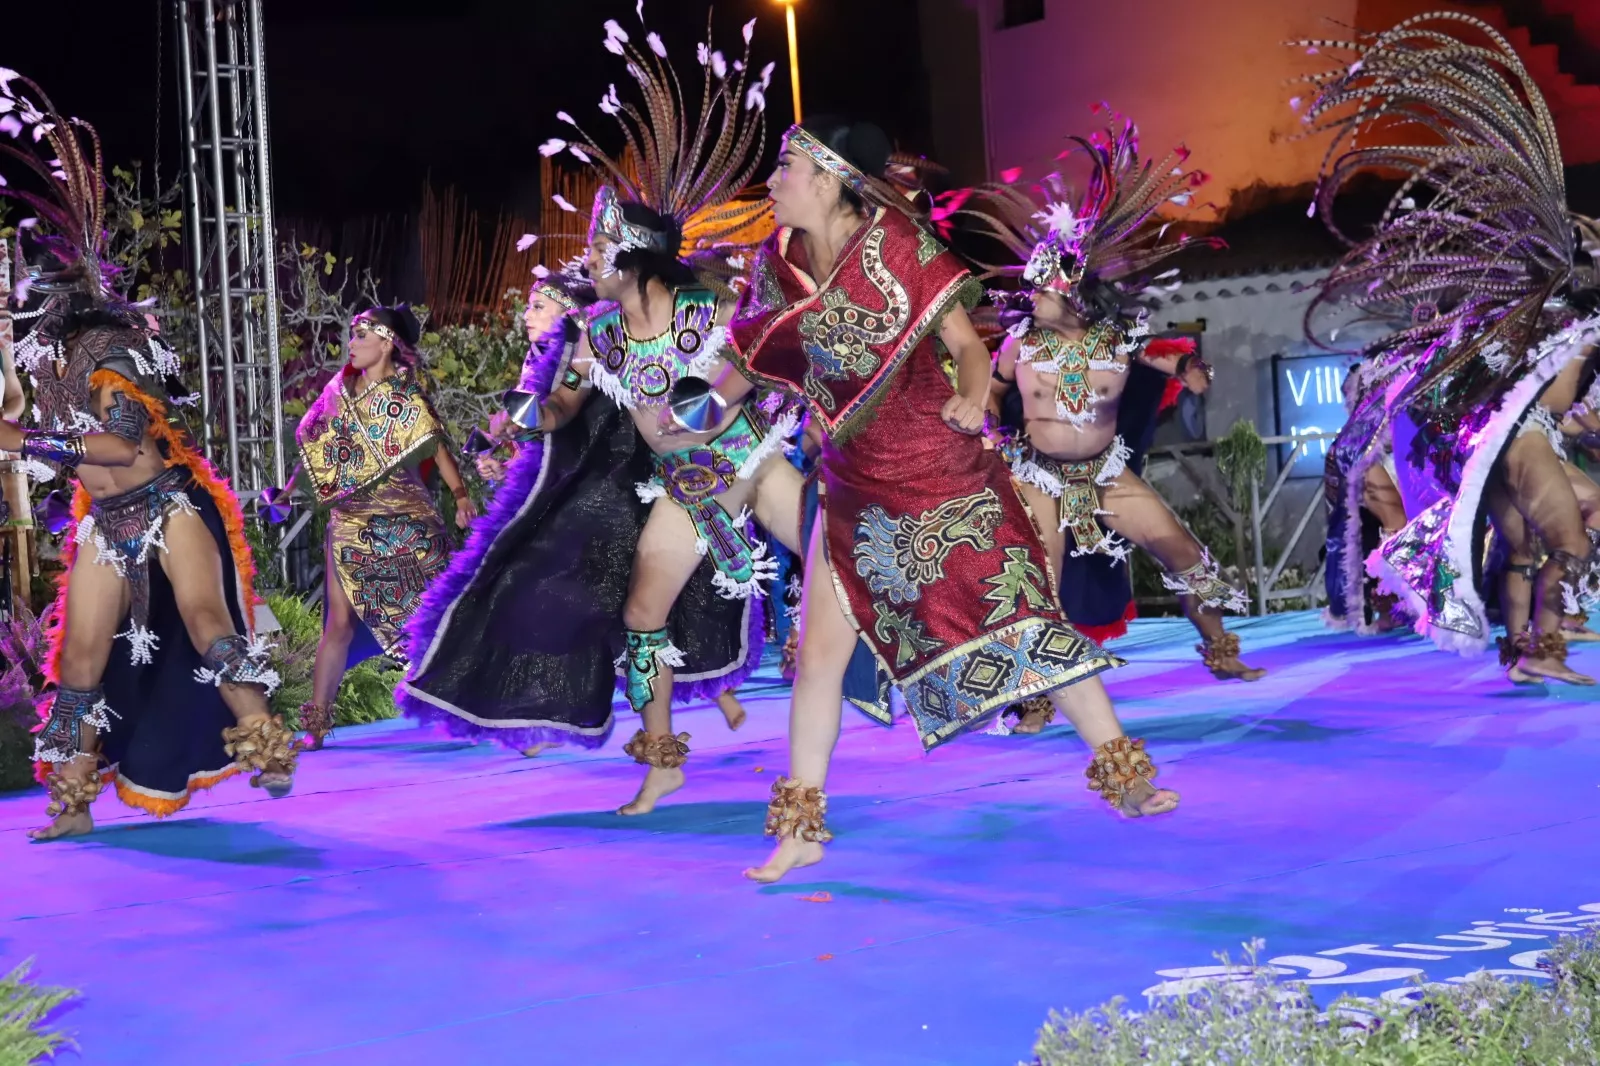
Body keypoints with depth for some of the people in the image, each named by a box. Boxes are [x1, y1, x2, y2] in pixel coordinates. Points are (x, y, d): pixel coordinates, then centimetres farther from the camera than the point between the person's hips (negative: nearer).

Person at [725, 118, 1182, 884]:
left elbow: (966, 343, -8)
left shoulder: (898, 246, -10)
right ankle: (801, 827, 12)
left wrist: (971, 398, -26)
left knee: (1022, 615, -4)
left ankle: (1122, 776, 8)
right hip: (856, 487, 4)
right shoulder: (778, 265, 1)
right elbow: (748, 361, 13)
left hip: (942, 473, -4)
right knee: (820, 648, 2)